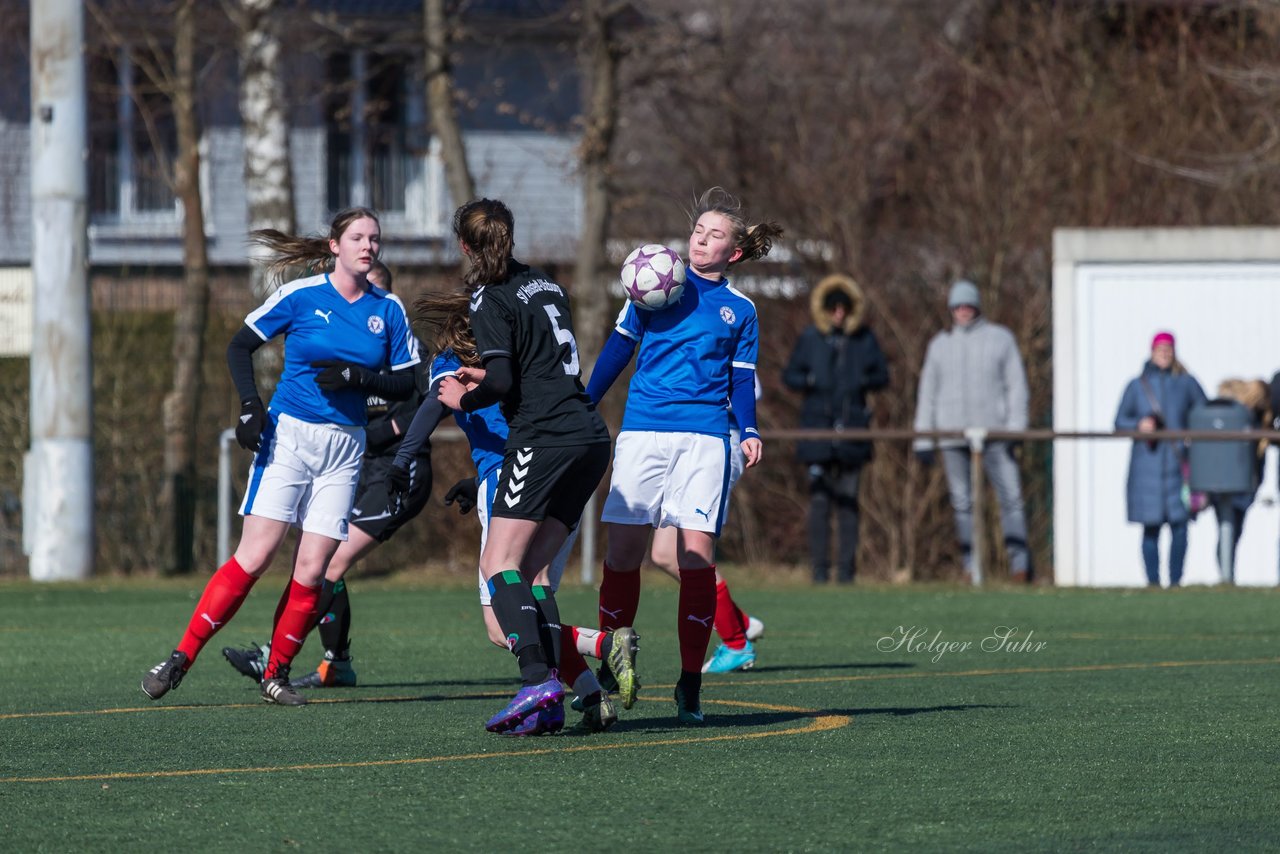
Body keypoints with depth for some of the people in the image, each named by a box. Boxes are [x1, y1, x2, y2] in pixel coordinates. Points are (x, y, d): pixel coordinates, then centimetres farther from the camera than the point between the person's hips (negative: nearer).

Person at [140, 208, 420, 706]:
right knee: (254, 556, -13)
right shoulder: (301, 296, -4)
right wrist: (250, 406, -11)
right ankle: (180, 660, -8)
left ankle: (276, 675, 12)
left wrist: (357, 376, -11)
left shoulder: (389, 310, 5)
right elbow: (240, 347, 2)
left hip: (343, 448, 3)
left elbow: (405, 384, 6)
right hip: (288, 437, -3)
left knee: (312, 570, -3)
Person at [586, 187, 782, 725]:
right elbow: (618, 349, 13)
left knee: (697, 555, -8)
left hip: (705, 438, 0)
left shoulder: (740, 311, 12)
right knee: (624, 550, -3)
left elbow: (742, 382, 13)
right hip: (642, 432, 0)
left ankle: (689, 686, -3)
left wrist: (749, 432, -4)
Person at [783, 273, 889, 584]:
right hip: (818, 425, -1)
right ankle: (820, 567, -2)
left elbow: (882, 376, 12)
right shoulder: (810, 338, 4)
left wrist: (864, 383, -9)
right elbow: (790, 375, 9)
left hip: (851, 429, 1)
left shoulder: (864, 339, 6)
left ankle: (847, 567, 5)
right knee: (819, 499, -5)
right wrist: (809, 382, -13)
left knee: (848, 500, 2)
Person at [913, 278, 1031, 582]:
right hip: (952, 433, 2)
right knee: (962, 502, 1)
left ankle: (1020, 564, -10)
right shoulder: (940, 344, 14)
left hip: (993, 431, -2)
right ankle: (971, 565, 4)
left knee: (1010, 495, -11)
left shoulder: (1000, 338, 8)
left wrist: (1015, 428, -7)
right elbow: (927, 393, 16)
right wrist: (923, 439, 10)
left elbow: (1016, 386, 5)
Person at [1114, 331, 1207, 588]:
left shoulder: (1186, 384, 9)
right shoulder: (1137, 386, 9)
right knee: (1151, 527, -2)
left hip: (1177, 464, 0)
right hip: (1147, 465, 0)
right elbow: (1120, 421, 7)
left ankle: (1176, 580, -1)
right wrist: (1139, 424, -14)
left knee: (1180, 524, -9)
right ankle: (1152, 580, 4)